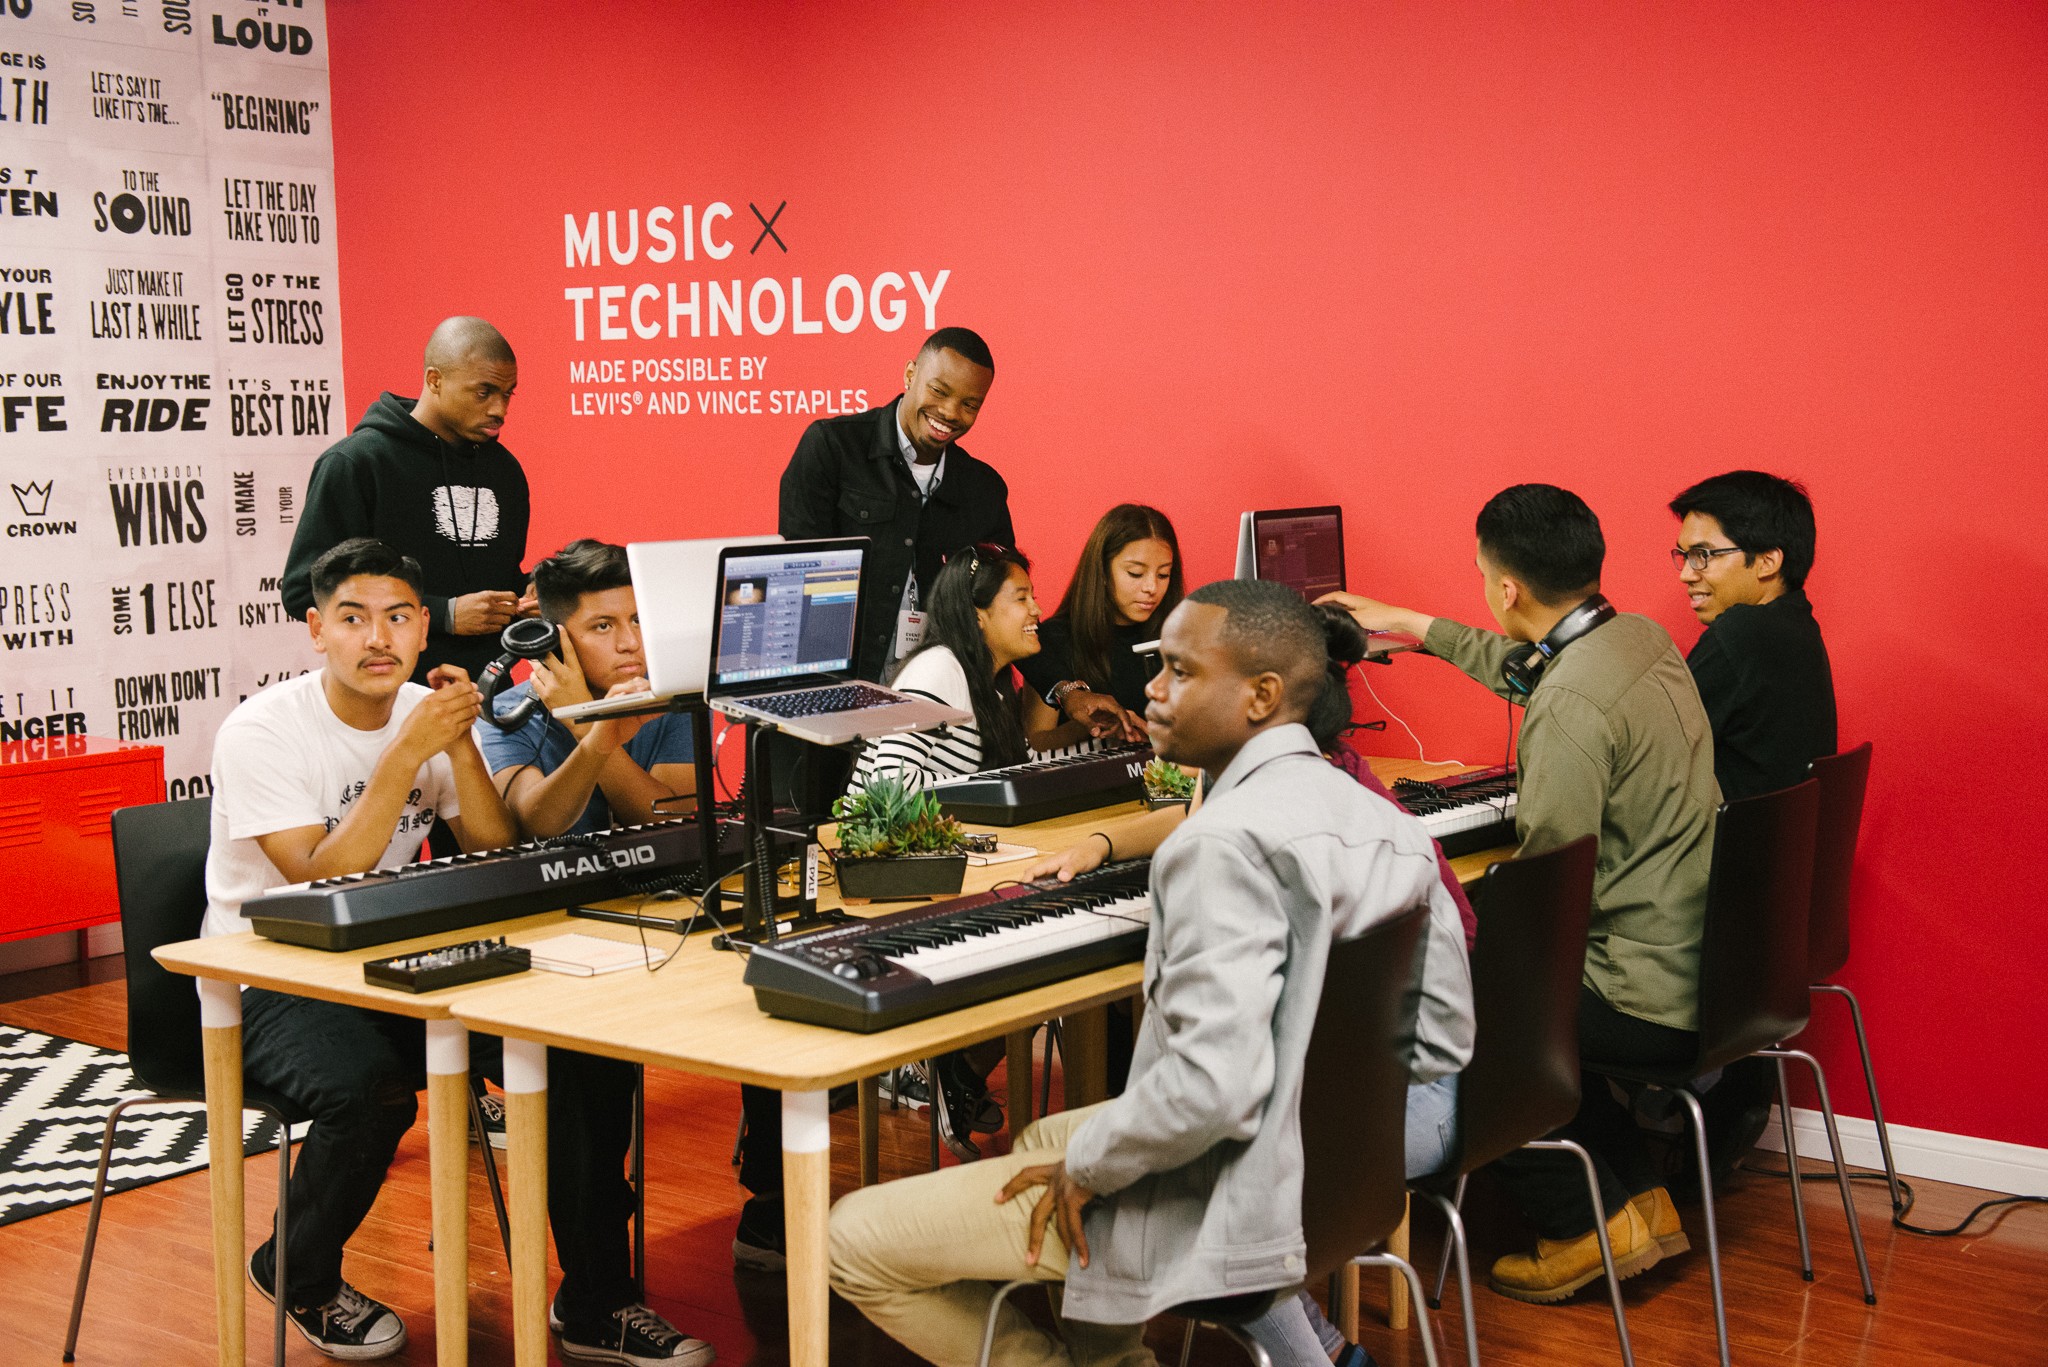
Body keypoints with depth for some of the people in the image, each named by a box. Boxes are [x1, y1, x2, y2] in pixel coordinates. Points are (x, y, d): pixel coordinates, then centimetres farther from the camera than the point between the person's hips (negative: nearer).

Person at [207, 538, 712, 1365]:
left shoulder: (425, 712, 2)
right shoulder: (261, 731, -14)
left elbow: (497, 859, -2)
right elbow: (320, 891, -24)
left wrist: (460, 742, -16)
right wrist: (409, 753, -27)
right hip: (269, 982, -5)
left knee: (584, 1049, -14)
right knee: (370, 1087, -35)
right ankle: (297, 1277, -2)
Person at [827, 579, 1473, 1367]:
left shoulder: (1224, 844, -26)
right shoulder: (1386, 821, 1)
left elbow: (1212, 1086, -32)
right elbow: (1443, 1042, 7)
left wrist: (1085, 1165, -15)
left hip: (1213, 1201, -9)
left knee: (851, 1240, 0)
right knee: (1043, 1139, 34)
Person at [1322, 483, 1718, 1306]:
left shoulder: (1569, 706, -26)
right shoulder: (1638, 637, 4)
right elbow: (1523, 665, 25)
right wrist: (1405, 623, 33)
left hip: (1654, 998, -9)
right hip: (1704, 956, 9)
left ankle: (1585, 1224, 13)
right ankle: (1639, 1201, 28)